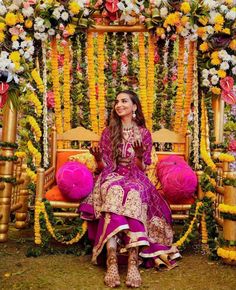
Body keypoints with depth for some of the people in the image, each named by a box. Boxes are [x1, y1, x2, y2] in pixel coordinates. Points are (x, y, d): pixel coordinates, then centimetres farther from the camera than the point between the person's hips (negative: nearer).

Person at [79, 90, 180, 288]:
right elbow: (104, 167, 9)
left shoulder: (144, 133, 8)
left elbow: (142, 169, 4)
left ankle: (133, 262, -46)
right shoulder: (108, 132, 11)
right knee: (113, 192, -37)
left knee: (134, 192, -38)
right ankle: (112, 262, -47)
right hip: (112, 178, 1)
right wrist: (99, 158, -13)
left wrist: (139, 156, -18)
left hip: (135, 179, 0)